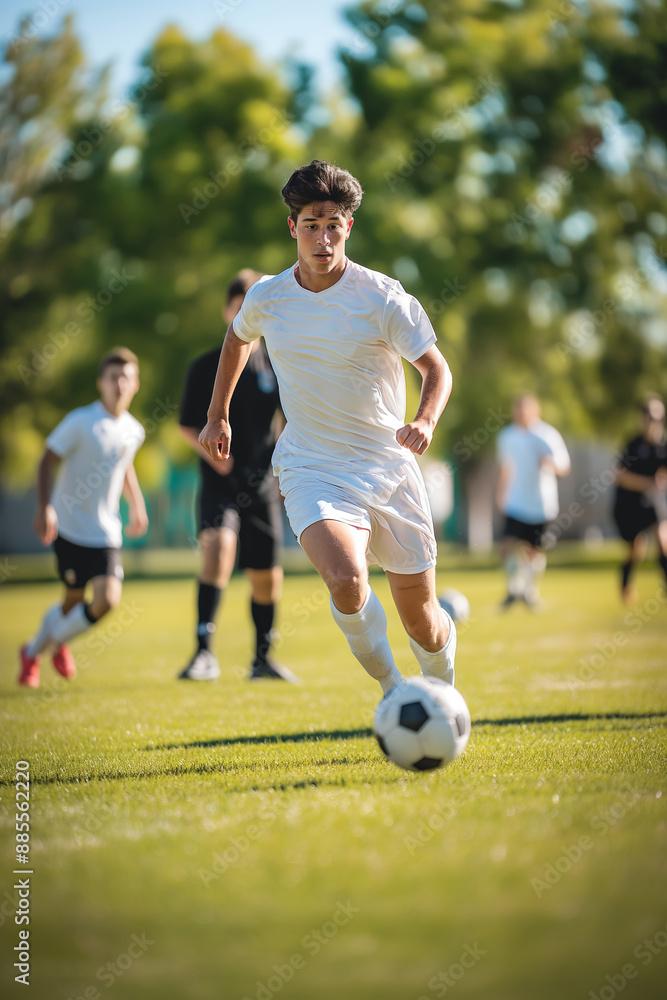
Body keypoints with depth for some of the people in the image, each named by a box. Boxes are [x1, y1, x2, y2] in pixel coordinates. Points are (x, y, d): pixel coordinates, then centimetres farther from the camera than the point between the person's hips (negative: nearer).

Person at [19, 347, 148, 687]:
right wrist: (44, 506, -20)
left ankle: (56, 640, 20)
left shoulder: (134, 431, 5)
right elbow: (47, 461, -10)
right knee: (74, 599, 1)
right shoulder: (80, 423, -12)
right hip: (70, 527, -4)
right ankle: (32, 652, 27)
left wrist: (137, 505, 18)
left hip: (106, 533, 4)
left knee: (108, 600, -9)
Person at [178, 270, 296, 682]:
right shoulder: (206, 366, 0)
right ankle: (204, 652, -29)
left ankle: (263, 659, 27)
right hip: (220, 482, -3)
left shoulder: (276, 364, 4)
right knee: (218, 547, -28)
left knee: (266, 576, 7)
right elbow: (188, 424, 6)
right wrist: (210, 451, -11)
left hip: (262, 485, 3)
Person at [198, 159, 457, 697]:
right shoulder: (266, 298, -1)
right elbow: (237, 338, 22)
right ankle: (390, 690, -6)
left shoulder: (381, 297, -10)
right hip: (311, 469, 0)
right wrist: (218, 415, 26)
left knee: (422, 621, 5)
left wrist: (425, 421, -26)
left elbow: (437, 369, -6)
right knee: (346, 582, -30)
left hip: (388, 467, 0)